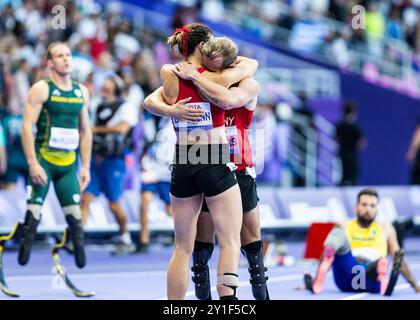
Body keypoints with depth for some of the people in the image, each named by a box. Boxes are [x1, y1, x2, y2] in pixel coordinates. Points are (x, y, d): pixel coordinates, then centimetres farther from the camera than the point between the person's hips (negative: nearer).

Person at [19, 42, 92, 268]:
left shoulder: (82, 92, 11)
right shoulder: (41, 89, -5)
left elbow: (85, 131, 17)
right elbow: (27, 126, -10)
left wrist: (85, 166, 13)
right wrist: (33, 164, -16)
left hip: (69, 163, 4)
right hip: (43, 159, -4)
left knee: (75, 216, 2)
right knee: (33, 213, -7)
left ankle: (81, 259, 7)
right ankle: (23, 257, 0)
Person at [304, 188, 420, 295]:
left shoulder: (385, 229, 25)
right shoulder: (343, 228, 22)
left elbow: (399, 258, 21)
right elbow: (325, 256, 13)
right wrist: (313, 282, 2)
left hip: (371, 282, 0)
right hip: (347, 271, 0)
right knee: (339, 234, -26)